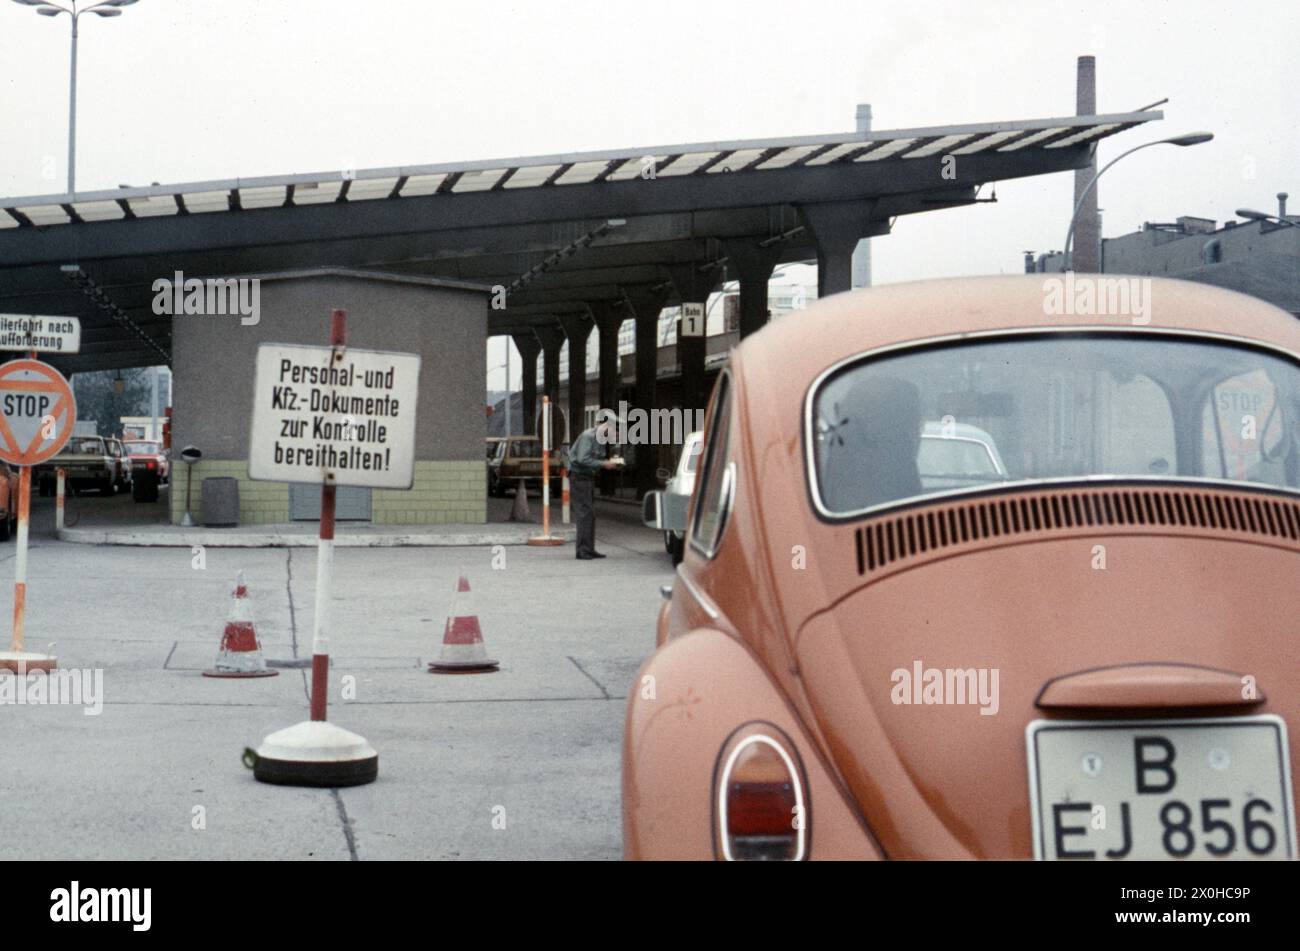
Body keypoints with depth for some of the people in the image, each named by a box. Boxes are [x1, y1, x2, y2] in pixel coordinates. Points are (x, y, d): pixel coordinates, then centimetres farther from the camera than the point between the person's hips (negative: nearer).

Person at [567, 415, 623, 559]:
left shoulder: (601, 439, 12)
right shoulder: (588, 436, -17)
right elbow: (583, 459, -25)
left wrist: (610, 462, -2)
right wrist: (603, 464, -24)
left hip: (589, 477, 10)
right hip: (579, 475, -10)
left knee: (590, 514, 9)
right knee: (585, 512, -12)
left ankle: (589, 549, 13)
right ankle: (582, 550, -13)